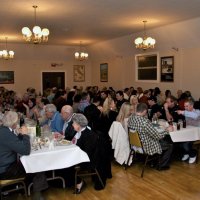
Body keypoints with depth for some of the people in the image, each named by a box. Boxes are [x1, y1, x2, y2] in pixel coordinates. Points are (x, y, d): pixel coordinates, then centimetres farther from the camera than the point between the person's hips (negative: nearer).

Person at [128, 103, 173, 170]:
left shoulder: (130, 118, -8)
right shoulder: (145, 122, -34)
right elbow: (158, 136, -25)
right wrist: (167, 130, -8)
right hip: (146, 147, -8)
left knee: (162, 140, 28)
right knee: (170, 145, 12)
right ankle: (162, 165, 25)